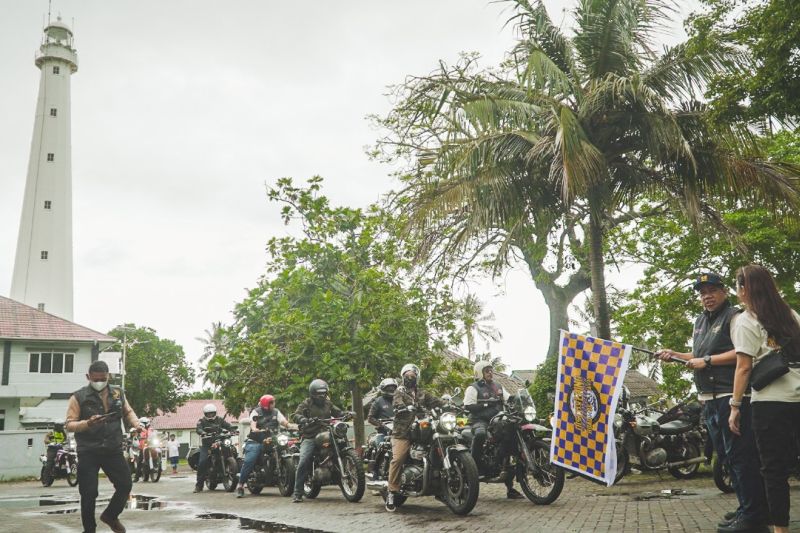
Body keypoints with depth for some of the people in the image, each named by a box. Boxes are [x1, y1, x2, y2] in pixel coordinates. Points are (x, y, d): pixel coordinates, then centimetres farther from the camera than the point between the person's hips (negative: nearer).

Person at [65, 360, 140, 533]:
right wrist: (88, 423, -27)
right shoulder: (79, 397, -6)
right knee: (89, 494, 0)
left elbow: (128, 412, 19)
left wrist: (135, 423, -2)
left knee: (125, 485, 4)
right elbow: (69, 425, -8)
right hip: (88, 452, -3)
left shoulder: (118, 393, 6)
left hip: (113, 450, 3)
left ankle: (110, 515, 30)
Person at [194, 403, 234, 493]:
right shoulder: (202, 421, 4)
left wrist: (232, 430, -19)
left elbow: (228, 426, 3)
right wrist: (203, 433, -37)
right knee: (202, 462, -18)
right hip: (206, 444, -2)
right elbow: (198, 429, -15)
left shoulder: (220, 420, 13)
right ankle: (199, 485, -10)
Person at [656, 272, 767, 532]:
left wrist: (707, 360, -16)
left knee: (740, 455, -9)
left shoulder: (733, 316, -6)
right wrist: (674, 354, 15)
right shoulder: (700, 321, 20)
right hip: (709, 399, 9)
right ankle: (747, 507, 23)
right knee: (725, 455, 14)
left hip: (731, 396, -9)